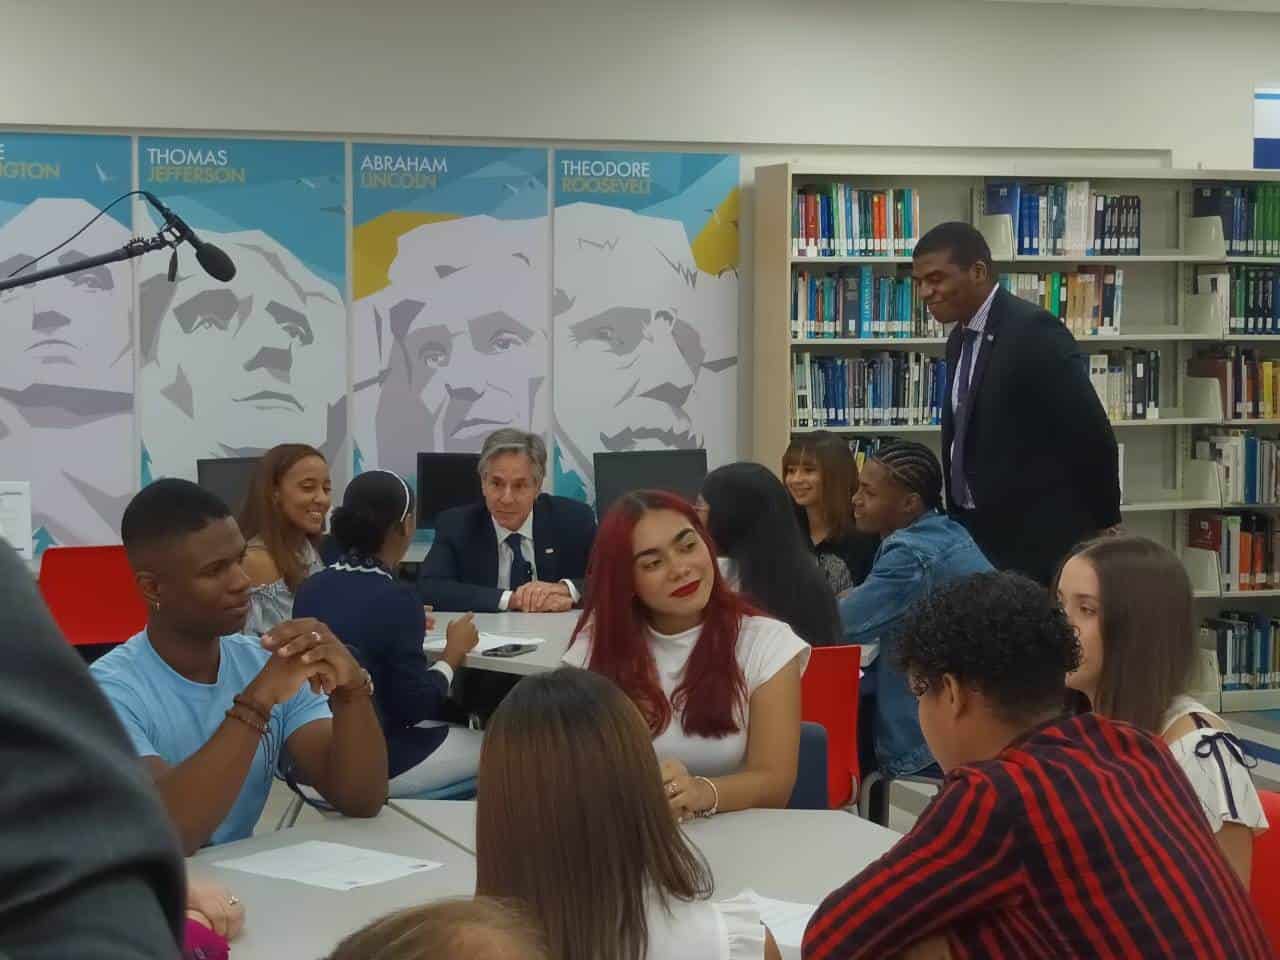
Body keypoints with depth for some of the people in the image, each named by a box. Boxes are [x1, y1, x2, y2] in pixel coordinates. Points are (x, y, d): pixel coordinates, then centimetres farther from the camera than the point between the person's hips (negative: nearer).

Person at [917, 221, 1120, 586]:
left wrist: (1101, 534, -8)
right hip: (981, 540, 8)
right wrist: (960, 523, 14)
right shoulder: (961, 338, 11)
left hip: (1040, 543, -8)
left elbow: (1092, 437, -16)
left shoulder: (1033, 331, -16)